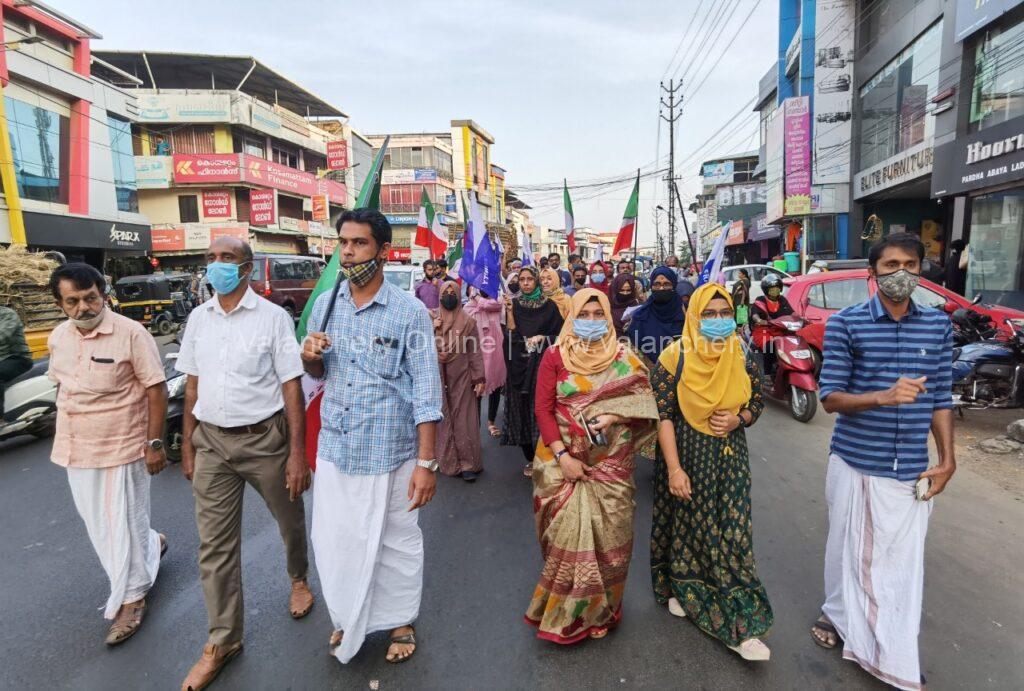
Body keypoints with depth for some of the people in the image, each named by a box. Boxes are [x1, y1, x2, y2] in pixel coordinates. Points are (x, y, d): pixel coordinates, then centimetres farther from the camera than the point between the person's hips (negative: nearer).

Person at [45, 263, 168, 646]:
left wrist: (155, 443, -16)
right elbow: (61, 384, 17)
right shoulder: (58, 337, 4)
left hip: (122, 446, -7)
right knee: (96, 522, 18)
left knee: (123, 525, 4)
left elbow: (156, 389, -15)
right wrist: (64, 436, 15)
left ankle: (130, 599, 22)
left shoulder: (131, 333, -16)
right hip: (76, 449, 7)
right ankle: (150, 546, 44)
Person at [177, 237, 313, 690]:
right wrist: (187, 445, 10)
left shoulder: (272, 317, -8)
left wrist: (297, 453, -13)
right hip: (211, 442, 4)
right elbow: (192, 385, 11)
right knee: (214, 545, 8)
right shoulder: (198, 318, 5)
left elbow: (291, 388, -10)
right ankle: (223, 641, 25)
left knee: (290, 520, 17)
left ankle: (298, 579, 47)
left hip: (263, 438, -3)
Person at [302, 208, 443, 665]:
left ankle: (400, 621, 38)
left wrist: (427, 462, -14)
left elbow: (426, 391, -11)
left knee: (397, 545, 12)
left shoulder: (410, 312, -11)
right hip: (334, 450, 5)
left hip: (389, 453, -4)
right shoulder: (324, 305, 3)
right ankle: (347, 619, 43)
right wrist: (310, 358, -9)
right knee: (333, 542, 17)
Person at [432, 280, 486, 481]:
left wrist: (479, 379, -8)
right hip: (437, 377, 2)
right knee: (441, 419, 6)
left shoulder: (468, 321, 0)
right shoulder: (431, 318, 6)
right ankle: (445, 461, 16)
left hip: (461, 378, -2)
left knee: (464, 420, -1)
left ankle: (468, 464, 4)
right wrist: (431, 329, -12)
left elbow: (475, 352, -2)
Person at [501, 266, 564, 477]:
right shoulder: (514, 304, 6)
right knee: (521, 410, 4)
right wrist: (509, 311, -14)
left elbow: (559, 335, 4)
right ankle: (530, 459, 17)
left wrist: (541, 337, -11)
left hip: (541, 365, -2)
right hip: (519, 365, 2)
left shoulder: (549, 306, 2)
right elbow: (511, 334, -6)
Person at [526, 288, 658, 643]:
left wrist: (613, 417, -17)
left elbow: (644, 402, 2)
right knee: (567, 534, 2)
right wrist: (562, 456, -14)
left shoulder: (624, 356, 6)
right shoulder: (556, 355, 1)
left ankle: (599, 610, 30)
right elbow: (543, 409, -4)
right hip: (563, 460, -1)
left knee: (607, 535, 7)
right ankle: (561, 609, 26)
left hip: (611, 463, 2)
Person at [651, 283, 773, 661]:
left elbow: (756, 404, 10)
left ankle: (740, 627, 14)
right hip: (686, 456, -2)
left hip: (729, 457, 2)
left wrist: (738, 419, -13)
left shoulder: (742, 358, -1)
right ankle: (680, 587, 40)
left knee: (731, 533, 2)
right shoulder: (675, 358, -12)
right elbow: (663, 416, -13)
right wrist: (674, 468, -18)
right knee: (685, 522, 14)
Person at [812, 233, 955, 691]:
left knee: (904, 560, 6)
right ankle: (840, 618, 36)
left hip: (912, 470, 2)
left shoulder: (938, 326, 5)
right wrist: (884, 397, -25)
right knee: (850, 547, 13)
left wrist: (947, 459, 3)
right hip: (854, 463, -2)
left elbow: (941, 399, 9)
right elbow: (830, 398, -8)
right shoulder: (845, 323, -6)